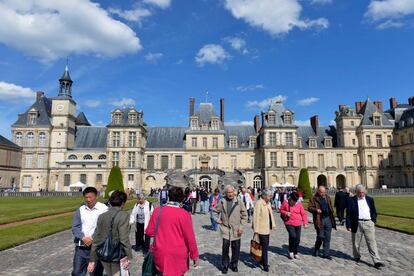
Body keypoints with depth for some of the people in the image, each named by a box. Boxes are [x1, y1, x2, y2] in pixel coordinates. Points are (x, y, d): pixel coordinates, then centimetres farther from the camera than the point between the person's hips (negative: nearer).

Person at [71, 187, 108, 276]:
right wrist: (83, 238, -13)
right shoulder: (80, 210, 8)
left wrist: (92, 239, -17)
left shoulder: (104, 209, -6)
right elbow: (75, 227, 3)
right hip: (81, 247, 4)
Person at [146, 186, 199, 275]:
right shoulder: (184, 214, -16)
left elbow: (149, 232, 0)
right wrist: (194, 255, -1)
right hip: (178, 255, -2)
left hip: (160, 253, 3)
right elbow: (190, 237, -12)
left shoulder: (158, 211, -7)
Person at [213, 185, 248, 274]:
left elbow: (244, 215, 1)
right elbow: (215, 211, 13)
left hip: (236, 230, 0)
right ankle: (224, 266, 16)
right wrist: (217, 220, 1)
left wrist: (241, 227, -4)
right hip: (225, 229, 0)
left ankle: (234, 265, 28)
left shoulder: (238, 202, -5)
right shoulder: (222, 202, -3)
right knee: (225, 248, -2)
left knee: (236, 248, 9)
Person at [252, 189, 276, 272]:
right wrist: (256, 229, -21)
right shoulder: (258, 203, -18)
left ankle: (263, 261, 31)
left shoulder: (268, 203, 9)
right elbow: (256, 217, -20)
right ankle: (265, 265, 6)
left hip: (267, 228, 8)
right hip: (261, 229, -8)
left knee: (265, 246, 16)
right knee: (265, 247, -4)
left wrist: (273, 224, 14)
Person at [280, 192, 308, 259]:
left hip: (298, 224, 3)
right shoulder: (285, 203, -5)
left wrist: (305, 223, -2)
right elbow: (281, 210, 8)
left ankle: (295, 253, 28)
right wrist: (286, 213, -12)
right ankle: (291, 251, 2)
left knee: (297, 239, 6)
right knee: (293, 236, -21)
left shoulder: (299, 204, 0)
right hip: (289, 223, -3)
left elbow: (303, 214, 6)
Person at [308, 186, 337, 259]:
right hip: (320, 220, -4)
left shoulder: (327, 197, 12)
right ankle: (316, 251, 23)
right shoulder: (314, 199, -4)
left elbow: (331, 207, 19)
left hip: (328, 219, 5)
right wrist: (316, 210, -26)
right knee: (320, 237, 0)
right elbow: (309, 207, -8)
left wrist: (332, 217, 13)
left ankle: (326, 253, 16)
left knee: (327, 237, 6)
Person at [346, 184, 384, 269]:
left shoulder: (370, 199, 8)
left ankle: (377, 261, 0)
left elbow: (374, 212, 16)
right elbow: (348, 214, -2)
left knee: (372, 242, -2)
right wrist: (348, 225, -6)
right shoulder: (351, 200, -2)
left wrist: (374, 221, 6)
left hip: (369, 223, 1)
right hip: (357, 224, -1)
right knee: (356, 242, 12)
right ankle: (357, 256, 32)